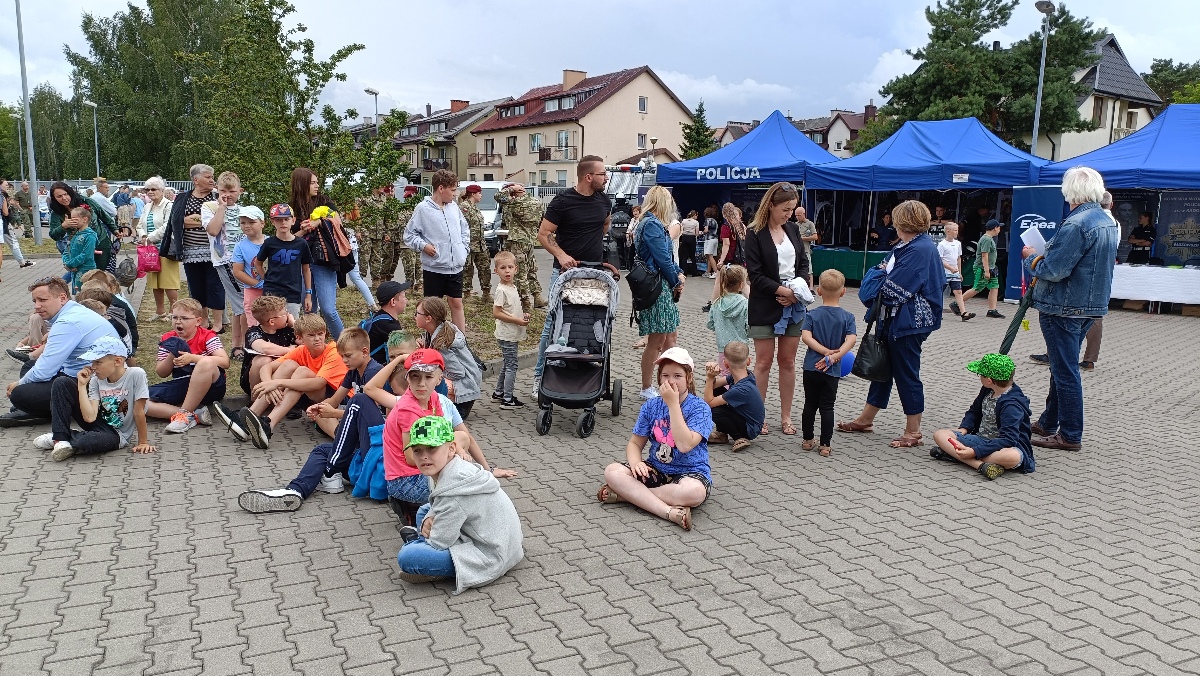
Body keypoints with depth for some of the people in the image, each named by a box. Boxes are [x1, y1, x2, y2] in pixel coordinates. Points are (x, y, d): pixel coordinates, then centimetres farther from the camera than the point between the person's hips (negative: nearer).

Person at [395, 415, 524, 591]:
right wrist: (429, 519, -3)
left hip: (488, 556, -11)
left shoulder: (453, 489, -28)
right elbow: (437, 506, 19)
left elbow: (439, 542, -21)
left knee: (407, 557, -24)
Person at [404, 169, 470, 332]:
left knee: (457, 303, 11)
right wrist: (423, 246, -17)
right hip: (434, 267, -5)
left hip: (456, 266, 5)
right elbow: (409, 234, -3)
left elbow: (465, 228, 21)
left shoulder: (453, 206, 7)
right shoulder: (423, 208, -8)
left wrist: (463, 248, 10)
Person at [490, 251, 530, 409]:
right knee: (511, 365, -6)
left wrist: (523, 315, 4)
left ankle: (498, 393, 30)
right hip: (507, 335, -10)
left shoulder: (513, 288, 11)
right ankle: (507, 399, 0)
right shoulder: (501, 290, -17)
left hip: (512, 335, 10)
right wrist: (518, 321, -21)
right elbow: (496, 313, -21)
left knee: (507, 364, 18)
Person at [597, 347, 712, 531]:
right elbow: (635, 443, 5)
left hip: (690, 472, -4)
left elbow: (685, 445, -26)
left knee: (694, 492, -39)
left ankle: (627, 494, -23)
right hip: (656, 469, 4)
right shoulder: (651, 406, 2)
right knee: (612, 472, -21)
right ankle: (670, 512, -32)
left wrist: (673, 404, -24)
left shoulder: (700, 408, -11)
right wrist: (636, 463, -19)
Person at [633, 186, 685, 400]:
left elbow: (666, 256, 19)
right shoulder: (652, 225, -15)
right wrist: (677, 281, -4)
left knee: (670, 336, 15)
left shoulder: (650, 223, 17)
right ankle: (647, 389, 8)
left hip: (664, 287, 11)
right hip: (657, 288, -11)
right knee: (656, 341, -2)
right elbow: (663, 259, -18)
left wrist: (678, 273, 4)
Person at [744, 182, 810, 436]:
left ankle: (786, 417, 16)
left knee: (788, 361, 9)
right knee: (764, 361, 1)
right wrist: (781, 290, -20)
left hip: (793, 304, 5)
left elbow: (803, 263, 12)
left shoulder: (792, 229, 9)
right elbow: (755, 274, -12)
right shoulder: (755, 234, -8)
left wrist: (798, 287, -6)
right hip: (765, 307, -5)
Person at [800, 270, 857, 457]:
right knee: (827, 406, 6)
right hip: (832, 371, -1)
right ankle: (825, 445, 7)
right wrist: (833, 355, -20)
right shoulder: (847, 317, -3)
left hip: (811, 367, 1)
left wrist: (826, 351, -15)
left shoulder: (812, 314, -2)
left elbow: (806, 337, -15)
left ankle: (808, 440, 22)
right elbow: (851, 340, -17)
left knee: (810, 404, 13)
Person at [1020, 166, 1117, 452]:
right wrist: (1042, 256, 17)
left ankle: (1070, 436, 6)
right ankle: (1048, 423, 30)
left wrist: (1031, 258, -4)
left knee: (1065, 371, -2)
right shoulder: (1109, 222, 10)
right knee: (1062, 367, 18)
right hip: (1091, 306, 10)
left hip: (1064, 308, -9)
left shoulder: (1076, 224, -21)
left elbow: (1053, 270, -23)